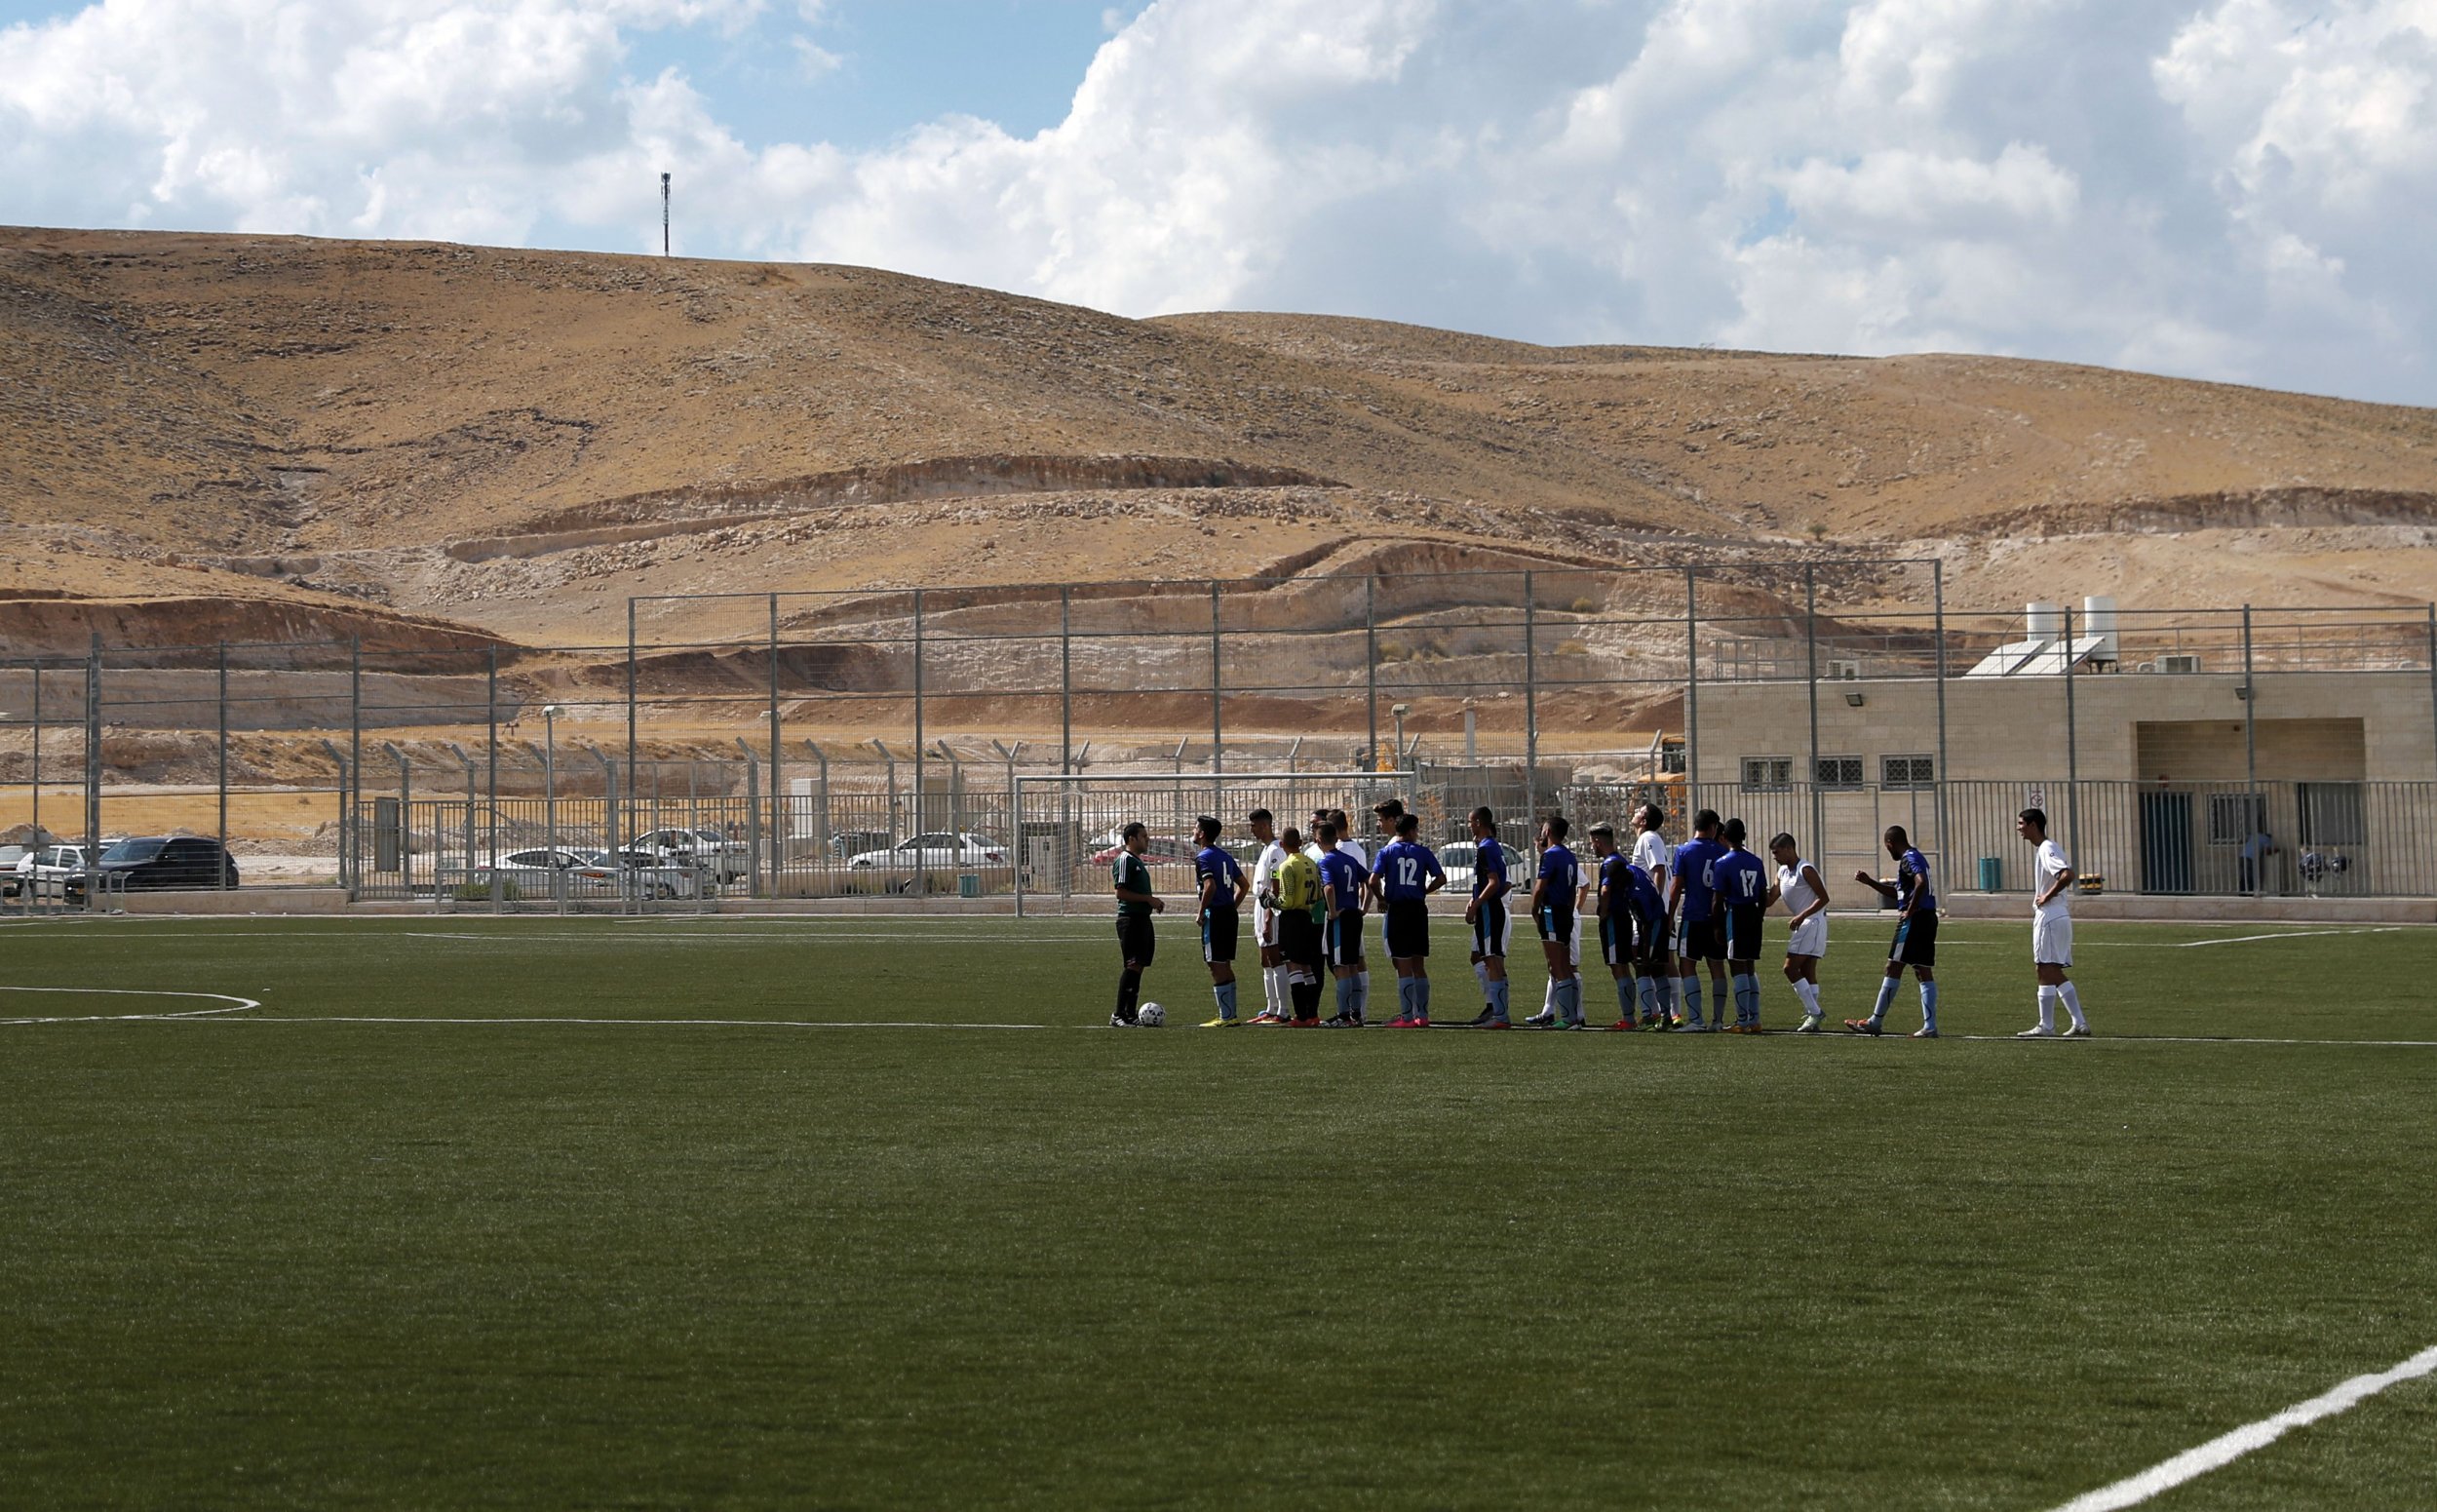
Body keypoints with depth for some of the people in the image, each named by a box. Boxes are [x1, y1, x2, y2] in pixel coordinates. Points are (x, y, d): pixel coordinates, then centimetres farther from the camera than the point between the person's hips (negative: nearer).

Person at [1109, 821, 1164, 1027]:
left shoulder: (1138, 861, 20)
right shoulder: (1125, 860, -11)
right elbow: (1121, 893, -18)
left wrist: (1153, 902, 13)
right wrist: (1149, 899, -17)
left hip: (1142, 918, 10)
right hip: (1130, 919, -10)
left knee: (1138, 966, 9)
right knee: (1133, 966, -13)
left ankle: (1130, 1014, 12)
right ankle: (1118, 1015, -13)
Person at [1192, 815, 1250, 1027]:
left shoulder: (1204, 857, -11)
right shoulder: (1225, 856, 15)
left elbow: (1210, 886, -24)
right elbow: (1243, 885, 18)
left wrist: (1201, 913, -15)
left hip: (1215, 914, -9)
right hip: (1230, 913, 9)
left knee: (1217, 967, -4)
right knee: (1225, 966, 15)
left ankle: (1226, 1017, -5)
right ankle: (1232, 1015, 18)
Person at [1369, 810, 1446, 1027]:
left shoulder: (1387, 851, -1)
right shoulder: (1423, 852, 3)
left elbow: (1374, 881, -12)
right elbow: (1441, 878, -1)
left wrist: (1381, 899, 5)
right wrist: (1423, 892, 13)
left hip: (1398, 911, -2)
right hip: (1419, 910, 2)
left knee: (1404, 966, -2)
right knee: (1419, 966, 11)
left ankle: (1407, 1017, -4)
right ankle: (1422, 1015, 13)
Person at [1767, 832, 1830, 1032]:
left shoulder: (1806, 870, -13)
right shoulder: (1783, 871, 14)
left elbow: (1823, 898, -16)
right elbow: (1770, 898, 15)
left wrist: (1802, 916, -22)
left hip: (1813, 922, -10)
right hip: (1803, 924, 10)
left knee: (1791, 968, -14)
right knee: (1807, 971, 7)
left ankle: (1815, 1012, -13)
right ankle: (1813, 1018, 7)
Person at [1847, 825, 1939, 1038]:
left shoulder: (1908, 859, -10)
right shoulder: (1917, 857, 21)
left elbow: (1921, 883, -29)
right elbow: (1897, 893, 31)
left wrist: (1910, 911, -20)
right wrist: (1869, 882, 29)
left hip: (1914, 919, -10)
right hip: (1928, 919, 10)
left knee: (1894, 968, -2)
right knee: (1924, 972, 8)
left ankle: (1876, 1022, 3)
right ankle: (1930, 1026, 3)